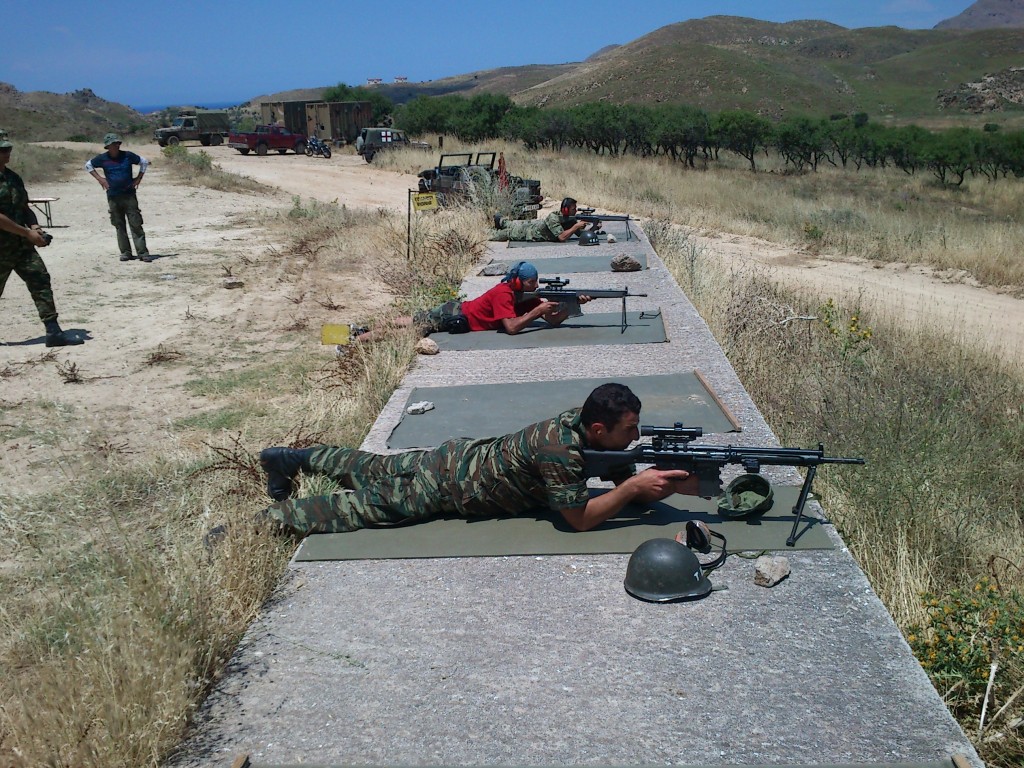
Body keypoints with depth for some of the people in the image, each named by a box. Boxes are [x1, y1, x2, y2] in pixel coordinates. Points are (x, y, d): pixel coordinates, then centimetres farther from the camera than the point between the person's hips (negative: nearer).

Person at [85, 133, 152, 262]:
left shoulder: (128, 156, -3)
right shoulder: (102, 158, 0)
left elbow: (144, 162, 10)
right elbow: (88, 165, 15)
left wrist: (139, 178, 4)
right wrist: (99, 178, 4)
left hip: (129, 195, -1)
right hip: (113, 197, 1)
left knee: (136, 224, -6)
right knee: (119, 226, 6)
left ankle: (142, 252, -6)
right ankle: (125, 252, 12)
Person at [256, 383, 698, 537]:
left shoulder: (585, 420, -6)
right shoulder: (560, 448, -33)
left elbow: (629, 489, 1)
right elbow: (579, 519, -30)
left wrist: (675, 483, -17)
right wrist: (635, 485, -30)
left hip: (465, 456, 8)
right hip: (450, 486, -8)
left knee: (377, 471, 21)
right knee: (367, 505, -1)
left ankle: (293, 459, 36)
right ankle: (268, 517, 7)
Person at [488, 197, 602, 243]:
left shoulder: (571, 219, -19)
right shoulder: (553, 217, -40)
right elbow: (562, 237, -48)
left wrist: (594, 228, -37)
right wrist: (576, 226, -47)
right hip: (527, 231, -6)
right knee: (507, 233, 17)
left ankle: (500, 220, 54)